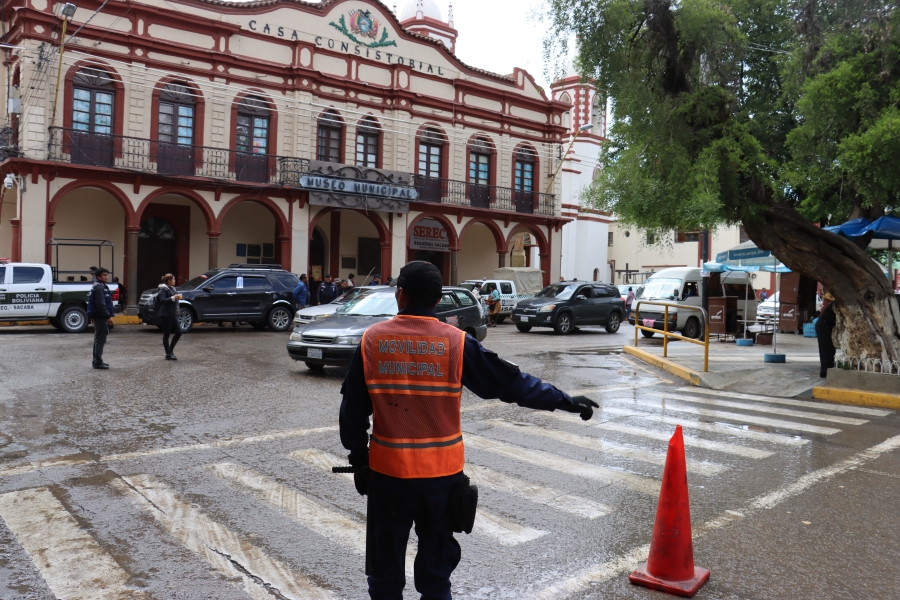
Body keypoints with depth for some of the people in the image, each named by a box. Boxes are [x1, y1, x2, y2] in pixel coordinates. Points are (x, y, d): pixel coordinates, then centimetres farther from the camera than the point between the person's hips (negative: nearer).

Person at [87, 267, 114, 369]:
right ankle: (98, 362, -6)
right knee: (100, 339, -8)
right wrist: (108, 316, -21)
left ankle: (97, 361, 24)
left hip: (98, 317, 11)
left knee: (98, 339, 16)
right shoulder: (99, 287, -15)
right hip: (100, 317, -11)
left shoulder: (101, 286, 18)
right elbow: (100, 304, -23)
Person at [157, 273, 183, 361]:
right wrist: (173, 298, -26)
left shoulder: (172, 288, 17)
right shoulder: (163, 289, -9)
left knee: (178, 332, 3)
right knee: (166, 334, -1)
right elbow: (162, 300, -23)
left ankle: (170, 350, 17)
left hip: (173, 314, 8)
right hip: (165, 315, -8)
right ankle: (168, 354, 5)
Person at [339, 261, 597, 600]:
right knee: (436, 558, 17)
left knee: (386, 557, 17)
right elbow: (512, 383, -5)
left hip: (387, 470, 1)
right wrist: (566, 401, 4)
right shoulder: (456, 343, -10)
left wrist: (359, 459, 12)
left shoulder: (372, 340, -5)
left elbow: (353, 410, 0)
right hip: (441, 471, -1)